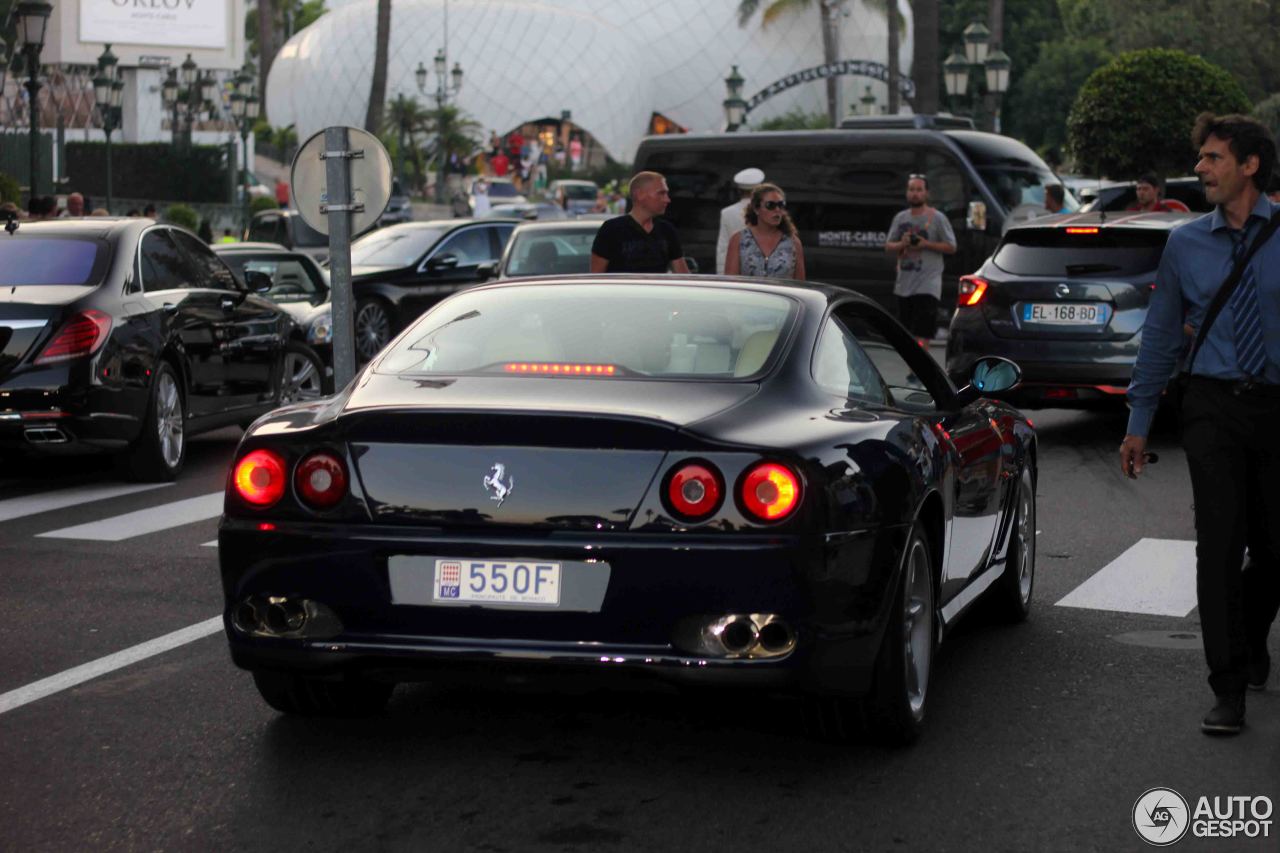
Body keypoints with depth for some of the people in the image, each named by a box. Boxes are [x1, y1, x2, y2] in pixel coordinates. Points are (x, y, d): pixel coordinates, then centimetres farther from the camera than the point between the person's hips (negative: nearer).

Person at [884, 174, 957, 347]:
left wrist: (926, 244, -16)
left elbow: (951, 247, -3)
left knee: (921, 338, -14)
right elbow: (888, 247, 14)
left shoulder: (937, 218, -2)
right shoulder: (900, 218, 12)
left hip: (927, 286, -6)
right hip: (904, 285, 6)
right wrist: (901, 244, -8)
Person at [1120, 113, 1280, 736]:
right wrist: (1139, 422, 12)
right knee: (1220, 544, -7)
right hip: (1215, 406, 0)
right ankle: (1229, 690, -1)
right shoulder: (1186, 244, 6)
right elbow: (1161, 335, 12)